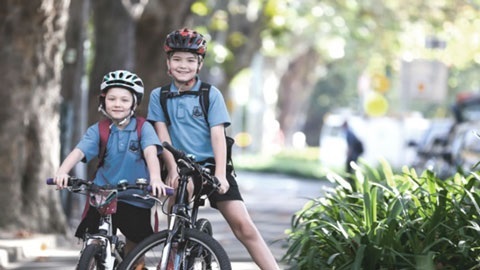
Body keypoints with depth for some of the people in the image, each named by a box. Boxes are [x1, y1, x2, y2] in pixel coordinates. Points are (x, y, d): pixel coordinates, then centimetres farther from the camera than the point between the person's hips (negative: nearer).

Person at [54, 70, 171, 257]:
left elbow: (150, 152, -22)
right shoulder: (98, 130, 0)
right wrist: (62, 171, -36)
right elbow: (79, 151, -15)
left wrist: (155, 177, -42)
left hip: (135, 201, -1)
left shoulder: (143, 128, -4)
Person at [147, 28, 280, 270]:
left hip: (211, 166, -1)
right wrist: (173, 169, -14)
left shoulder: (211, 95, 2)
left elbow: (217, 135, -6)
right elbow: (162, 135, -1)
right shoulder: (158, 96, 6)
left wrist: (220, 173, -17)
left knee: (243, 225, -12)